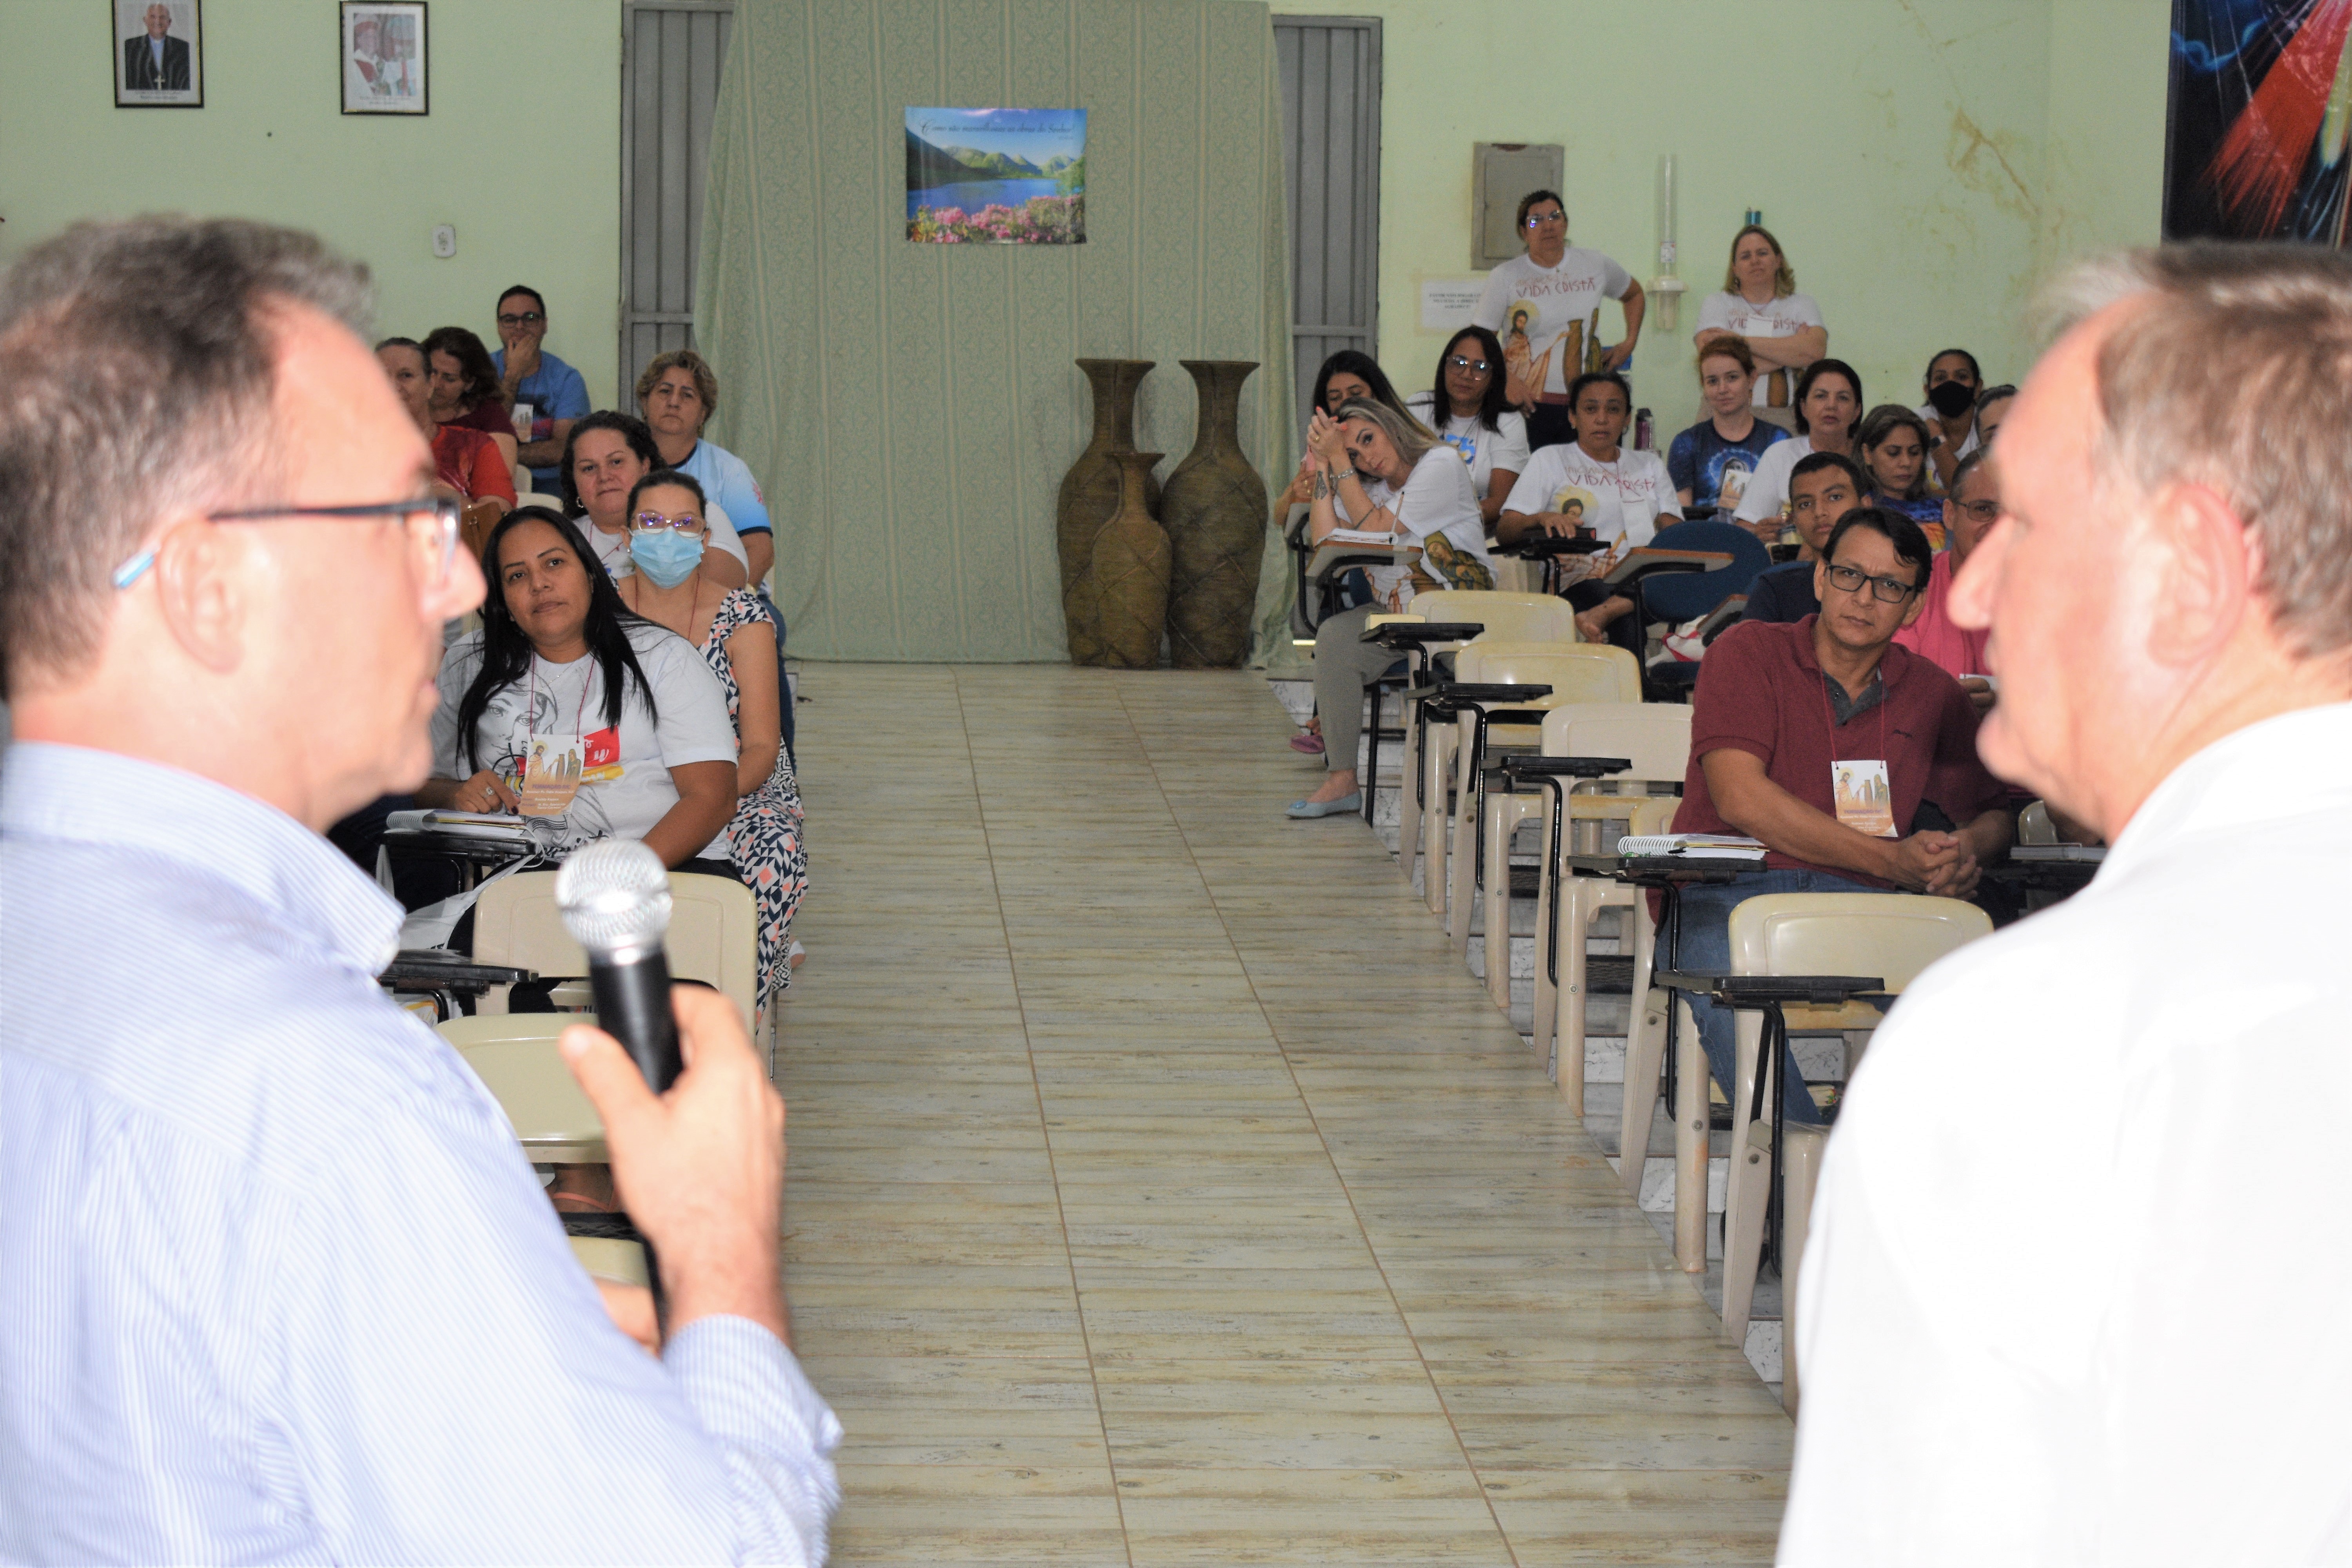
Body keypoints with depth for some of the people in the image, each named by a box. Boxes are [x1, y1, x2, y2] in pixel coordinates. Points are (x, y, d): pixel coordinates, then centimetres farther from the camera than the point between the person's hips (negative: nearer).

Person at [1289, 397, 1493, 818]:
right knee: (1335, 637, -21)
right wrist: (1323, 465, 0)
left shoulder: (1441, 465, -7)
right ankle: (1341, 779, -19)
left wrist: (1339, 460, -11)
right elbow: (1326, 541, 0)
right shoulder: (1367, 484, 15)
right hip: (1393, 610, 5)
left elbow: (1375, 529, -14)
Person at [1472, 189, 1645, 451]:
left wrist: (1629, 344, 16)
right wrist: (1507, 381, -15)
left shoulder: (1595, 265, 10)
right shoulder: (1505, 277, 2)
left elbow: (1634, 295, 29)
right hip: (1528, 406, -2)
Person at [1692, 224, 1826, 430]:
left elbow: (1815, 351, -6)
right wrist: (1790, 350, -2)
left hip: (1786, 421, 1)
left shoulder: (1802, 305, 16)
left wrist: (1741, 340, -7)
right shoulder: (1716, 304, 12)